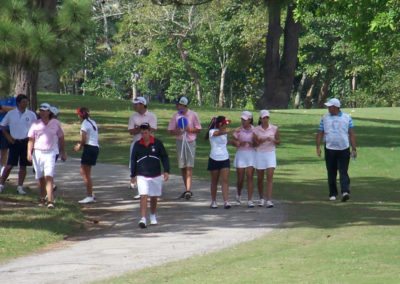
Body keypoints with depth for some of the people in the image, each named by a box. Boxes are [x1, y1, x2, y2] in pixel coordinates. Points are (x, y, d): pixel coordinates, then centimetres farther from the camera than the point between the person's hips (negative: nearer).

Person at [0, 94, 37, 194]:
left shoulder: (31, 115, 1)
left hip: (26, 142, 1)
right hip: (14, 142, -1)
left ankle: (20, 187, 13)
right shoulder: (11, 114, -1)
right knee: (9, 165, -4)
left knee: (23, 166, 5)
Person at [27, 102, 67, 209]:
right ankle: (42, 198, 25)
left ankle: (50, 201, -22)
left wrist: (63, 153, 15)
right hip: (38, 152, 2)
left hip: (50, 153, -2)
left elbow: (60, 138, 12)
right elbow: (31, 139, 4)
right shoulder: (36, 124, 4)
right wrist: (29, 152, -8)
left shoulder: (56, 123, 3)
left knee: (49, 177, -15)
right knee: (41, 178, 9)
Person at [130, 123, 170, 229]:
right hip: (142, 176, -1)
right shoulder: (137, 145, 0)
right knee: (143, 196, -14)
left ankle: (153, 216, 32)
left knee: (154, 197, 12)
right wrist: (133, 175, 8)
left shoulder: (157, 143, -2)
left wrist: (166, 171, -4)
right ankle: (143, 219, -19)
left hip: (156, 175, 1)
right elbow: (133, 160, 8)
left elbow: (164, 157, 4)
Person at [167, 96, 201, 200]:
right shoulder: (176, 116, 6)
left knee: (189, 166, -12)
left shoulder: (193, 115, -4)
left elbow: (198, 129, 0)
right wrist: (177, 131, -14)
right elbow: (170, 130, 7)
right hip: (180, 142, 4)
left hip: (190, 142, -4)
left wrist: (189, 130, -17)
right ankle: (187, 189, 18)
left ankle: (188, 190, -18)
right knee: (182, 167, 8)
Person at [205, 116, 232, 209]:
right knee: (214, 181, 6)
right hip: (214, 159, -4)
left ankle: (226, 201, -16)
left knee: (225, 180, -8)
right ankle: (213, 201, 18)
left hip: (225, 159, 4)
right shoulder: (212, 131, -8)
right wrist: (229, 131, -44)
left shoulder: (225, 132, 10)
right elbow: (218, 133, -30)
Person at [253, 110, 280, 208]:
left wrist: (272, 140, -15)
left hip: (270, 153, -1)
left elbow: (278, 142, 5)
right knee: (260, 179, 8)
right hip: (259, 154, 1)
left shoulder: (274, 129, 0)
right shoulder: (256, 130, 0)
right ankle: (261, 199, 26)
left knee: (270, 177, -12)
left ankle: (269, 200, -17)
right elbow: (255, 143, -2)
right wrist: (263, 140, -19)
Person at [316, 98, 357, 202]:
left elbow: (351, 134, 5)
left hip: (344, 149, -2)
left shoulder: (347, 118, 5)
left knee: (343, 172, -10)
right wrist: (318, 147, -3)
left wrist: (354, 149, 0)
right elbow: (320, 133, 8)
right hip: (330, 149, 2)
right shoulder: (325, 118, 8)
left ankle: (345, 192, -20)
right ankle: (333, 194, 13)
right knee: (331, 173, 5)